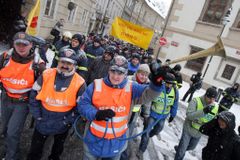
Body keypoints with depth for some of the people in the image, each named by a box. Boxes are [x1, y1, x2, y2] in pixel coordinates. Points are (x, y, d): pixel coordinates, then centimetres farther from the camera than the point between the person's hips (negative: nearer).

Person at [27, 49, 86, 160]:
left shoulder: (79, 83, -18)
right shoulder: (46, 75, -14)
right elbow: (34, 95, -6)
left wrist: (68, 121, -13)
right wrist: (37, 115, -8)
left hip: (62, 124, 0)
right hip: (43, 120, 0)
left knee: (58, 148, 29)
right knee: (35, 148, 23)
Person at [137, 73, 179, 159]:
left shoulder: (175, 91, -11)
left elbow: (175, 105, 5)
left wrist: (172, 115, 14)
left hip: (163, 115, 4)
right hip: (152, 113, -4)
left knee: (157, 130, 22)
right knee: (146, 131, -4)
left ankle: (147, 136, 54)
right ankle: (141, 151, 13)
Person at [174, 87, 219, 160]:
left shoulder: (216, 107, -9)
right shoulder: (196, 101, -24)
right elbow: (189, 115, -35)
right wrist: (203, 111, -46)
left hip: (199, 133, 6)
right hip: (189, 129, -5)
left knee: (191, 147, 28)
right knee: (182, 150, 2)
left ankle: (179, 149, 57)